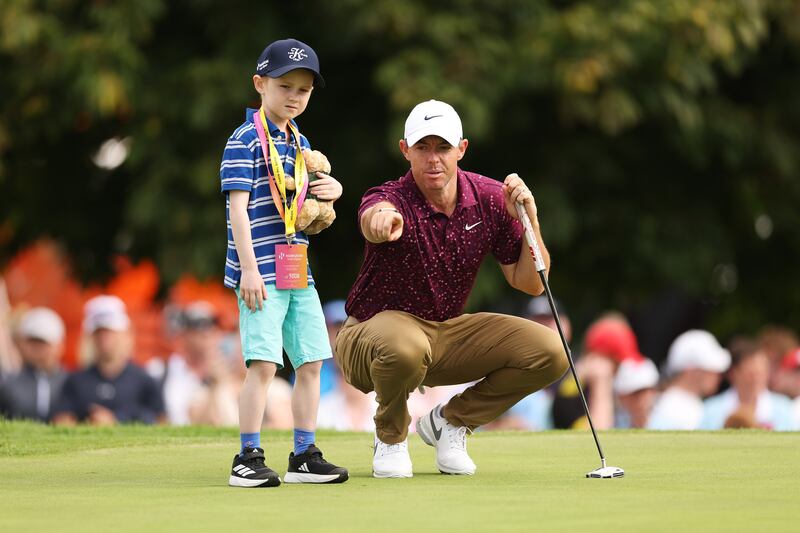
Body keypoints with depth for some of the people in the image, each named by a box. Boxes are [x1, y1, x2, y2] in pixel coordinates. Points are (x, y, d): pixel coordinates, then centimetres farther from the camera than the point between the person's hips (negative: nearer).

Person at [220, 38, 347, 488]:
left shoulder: (301, 143, 16)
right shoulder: (246, 141, -8)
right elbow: (238, 207, -14)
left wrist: (331, 193, 2)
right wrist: (249, 268, -20)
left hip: (298, 270, 8)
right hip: (262, 272, -8)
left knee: (311, 363, 8)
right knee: (264, 363, -12)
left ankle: (304, 457, 15)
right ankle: (249, 459, -6)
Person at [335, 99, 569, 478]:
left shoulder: (489, 198, -6)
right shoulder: (391, 200, -23)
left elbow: (531, 284, -3)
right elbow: (375, 217, -51)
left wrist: (528, 219, -20)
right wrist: (381, 219, -77)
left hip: (448, 334, 5)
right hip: (372, 332, -5)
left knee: (549, 352, -14)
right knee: (403, 347, -42)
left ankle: (450, 420, 9)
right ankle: (390, 436, -7)